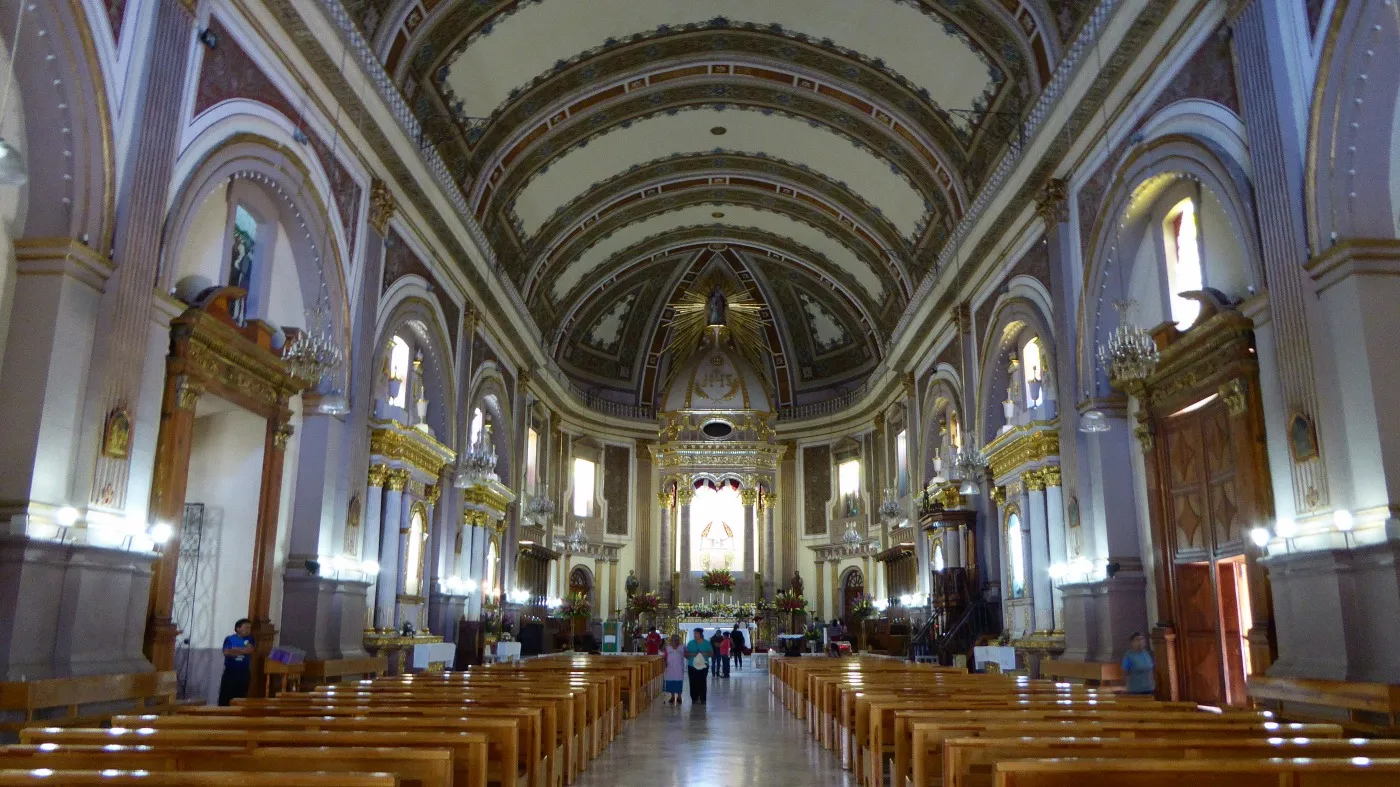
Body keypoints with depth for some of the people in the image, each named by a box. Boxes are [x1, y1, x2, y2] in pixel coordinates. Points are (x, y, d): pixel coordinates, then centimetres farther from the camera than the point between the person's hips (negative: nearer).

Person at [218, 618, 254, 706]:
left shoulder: (250, 639, 6)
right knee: (225, 696, -4)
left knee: (241, 696, 4)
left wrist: (234, 649, -9)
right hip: (230, 672, -2)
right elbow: (226, 652, -14)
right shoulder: (229, 639, 0)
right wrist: (242, 651, -10)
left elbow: (249, 650, -13)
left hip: (244, 673, 2)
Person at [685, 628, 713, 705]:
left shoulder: (706, 643, 4)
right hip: (692, 666, 1)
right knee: (693, 683, -2)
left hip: (703, 666, -1)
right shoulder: (690, 643, 5)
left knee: (702, 683, -2)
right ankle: (694, 699, 6)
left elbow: (712, 654, 4)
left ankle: (702, 699, 5)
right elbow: (686, 654, 5)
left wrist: (705, 654, -14)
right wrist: (691, 654, -14)